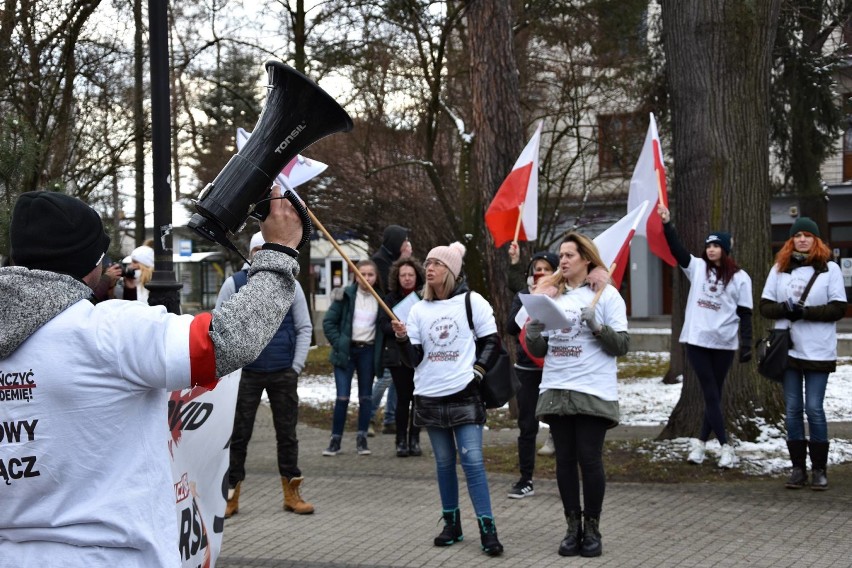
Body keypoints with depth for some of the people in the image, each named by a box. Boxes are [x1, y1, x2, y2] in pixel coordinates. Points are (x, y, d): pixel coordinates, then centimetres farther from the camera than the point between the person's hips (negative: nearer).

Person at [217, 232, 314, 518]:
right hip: (245, 373, -1)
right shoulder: (234, 284, -1)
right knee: (238, 435, 3)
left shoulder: (290, 284, 3)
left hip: (284, 374, 2)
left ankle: (292, 493, 20)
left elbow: (304, 328, 6)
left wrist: (297, 366, -2)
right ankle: (230, 496, 11)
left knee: (287, 433, 9)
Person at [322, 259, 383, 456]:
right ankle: (335, 440, 3)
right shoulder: (346, 295, -3)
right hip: (346, 351, -2)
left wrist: (380, 352, -4)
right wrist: (338, 344, -9)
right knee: (342, 397, -6)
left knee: (366, 396, 7)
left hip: (368, 351, 2)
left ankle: (361, 439, 15)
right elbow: (328, 322, -1)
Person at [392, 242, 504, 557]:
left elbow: (491, 341, 3)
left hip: (464, 394, -4)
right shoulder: (419, 309, 7)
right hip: (430, 397, 4)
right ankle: (452, 523, 20)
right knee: (444, 462, 10)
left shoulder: (472, 302, -2)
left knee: (472, 460, -10)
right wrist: (403, 339, -13)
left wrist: (477, 371, -7)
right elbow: (413, 358, 5)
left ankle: (487, 529, -6)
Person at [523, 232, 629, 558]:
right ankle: (573, 528, 15)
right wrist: (533, 328, -7)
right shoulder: (551, 295, 11)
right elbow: (538, 350, 13)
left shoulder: (606, 294, -1)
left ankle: (592, 528, 11)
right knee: (565, 460, 6)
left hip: (593, 392, -4)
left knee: (589, 460, -3)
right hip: (556, 390, 4)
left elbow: (622, 345, -5)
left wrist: (596, 325, -20)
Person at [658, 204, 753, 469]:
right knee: (711, 394, -1)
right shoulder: (697, 267, 7)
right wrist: (667, 223, -17)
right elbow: (676, 249, -3)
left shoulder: (740, 278, 1)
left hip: (723, 344, -1)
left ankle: (701, 441, 16)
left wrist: (746, 345, -6)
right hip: (696, 341, 1)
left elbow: (745, 314, 0)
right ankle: (725, 446, 0)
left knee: (714, 394, 7)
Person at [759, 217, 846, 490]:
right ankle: (798, 468, 13)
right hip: (788, 349, 3)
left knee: (814, 408, -4)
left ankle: (819, 469, 7)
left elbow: (838, 308, -6)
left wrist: (806, 312, -17)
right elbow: (765, 306, 7)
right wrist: (784, 309, -13)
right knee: (793, 409, 5)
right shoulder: (779, 268, 9)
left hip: (819, 351, -3)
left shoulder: (830, 269, -1)